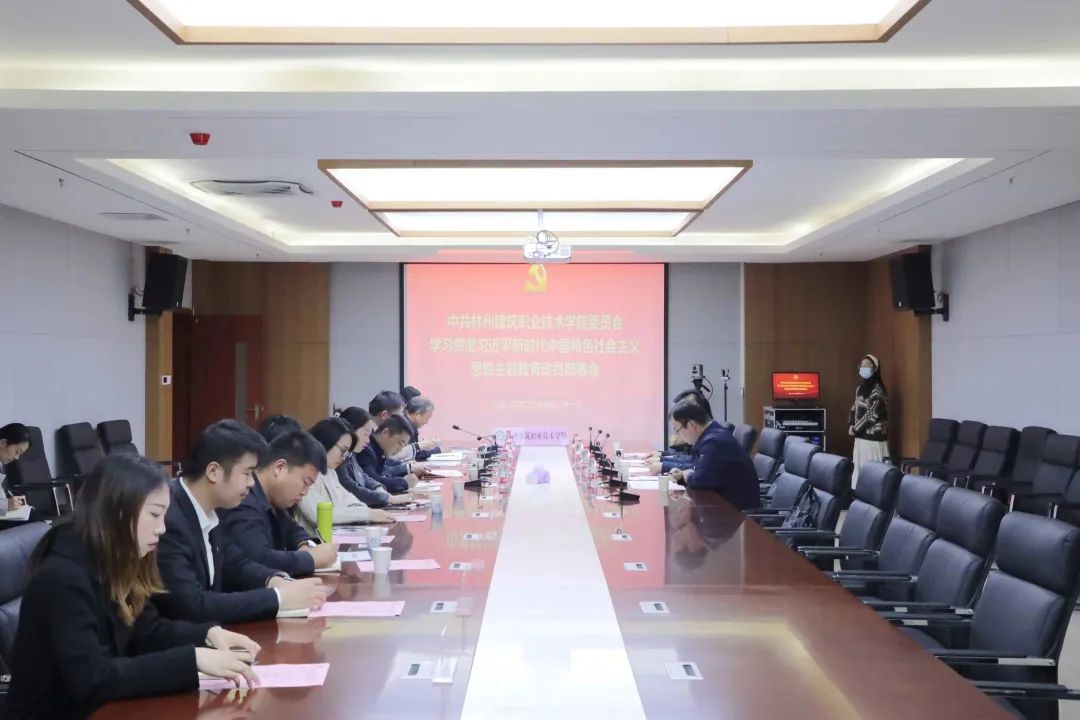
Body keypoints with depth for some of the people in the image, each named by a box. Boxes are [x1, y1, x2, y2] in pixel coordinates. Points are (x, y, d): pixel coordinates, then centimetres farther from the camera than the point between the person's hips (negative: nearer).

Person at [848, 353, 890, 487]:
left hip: (873, 437, -9)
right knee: (859, 468, 11)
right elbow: (854, 408, 18)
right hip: (862, 436, 9)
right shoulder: (861, 387, 12)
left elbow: (872, 414, -19)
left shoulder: (877, 389, -14)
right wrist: (851, 425, 1)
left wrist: (855, 429, -12)